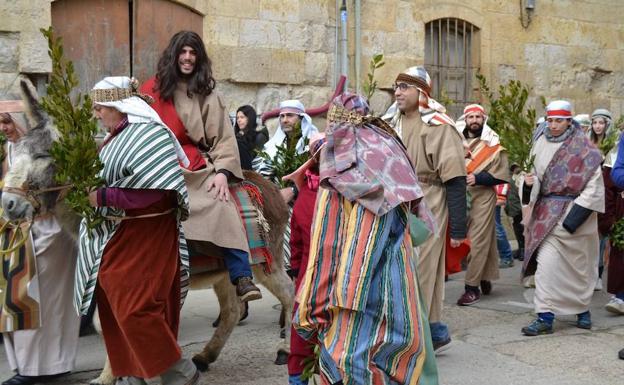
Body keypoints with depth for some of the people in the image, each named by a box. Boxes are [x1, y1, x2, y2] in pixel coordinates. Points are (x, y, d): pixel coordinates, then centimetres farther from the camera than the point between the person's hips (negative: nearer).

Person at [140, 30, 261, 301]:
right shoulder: (153, 89, 12)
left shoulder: (207, 94, 11)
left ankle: (242, 278, -27)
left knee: (222, 205, -26)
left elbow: (223, 137, 2)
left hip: (197, 168, 0)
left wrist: (222, 171, -11)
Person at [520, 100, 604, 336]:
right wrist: (529, 182, -10)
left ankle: (582, 308, 15)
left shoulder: (583, 148, -7)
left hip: (572, 211, -4)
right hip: (546, 211, 4)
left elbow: (594, 186, -9)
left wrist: (573, 217, -15)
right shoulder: (540, 143, 7)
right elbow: (536, 176, 15)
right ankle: (545, 316, 8)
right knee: (546, 261, 0)